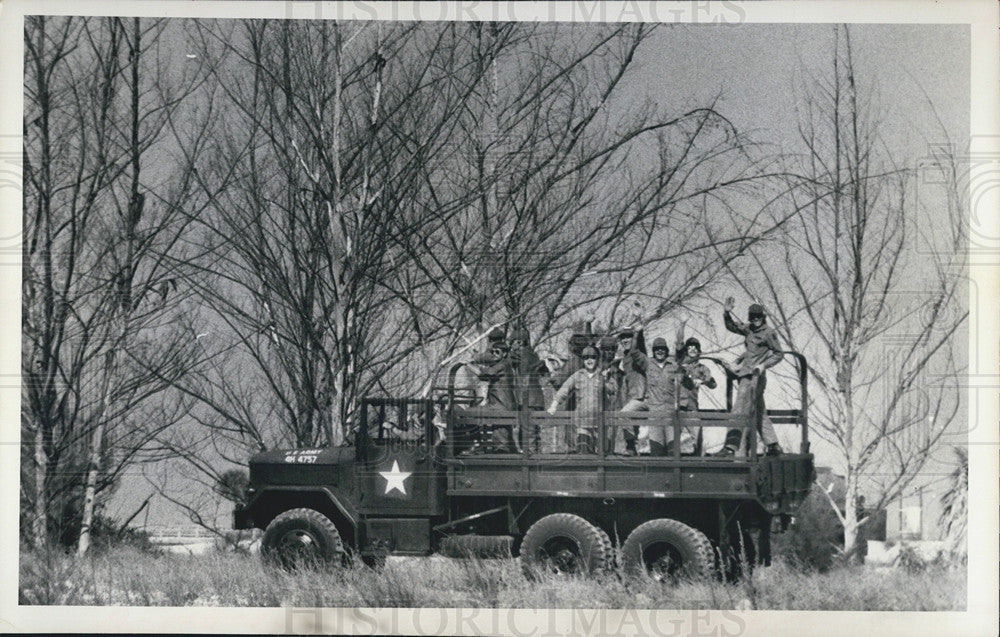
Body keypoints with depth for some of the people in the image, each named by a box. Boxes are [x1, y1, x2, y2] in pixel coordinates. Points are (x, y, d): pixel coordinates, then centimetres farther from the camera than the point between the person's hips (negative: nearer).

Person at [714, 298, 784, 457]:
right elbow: (731, 326, 26)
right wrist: (727, 313, 9)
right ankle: (774, 446, 15)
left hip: (754, 375, -8)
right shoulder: (749, 330, 16)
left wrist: (764, 365, -14)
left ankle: (731, 446, -21)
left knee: (739, 411, -15)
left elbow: (778, 354, -1)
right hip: (744, 374, 8)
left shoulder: (769, 332, -4)